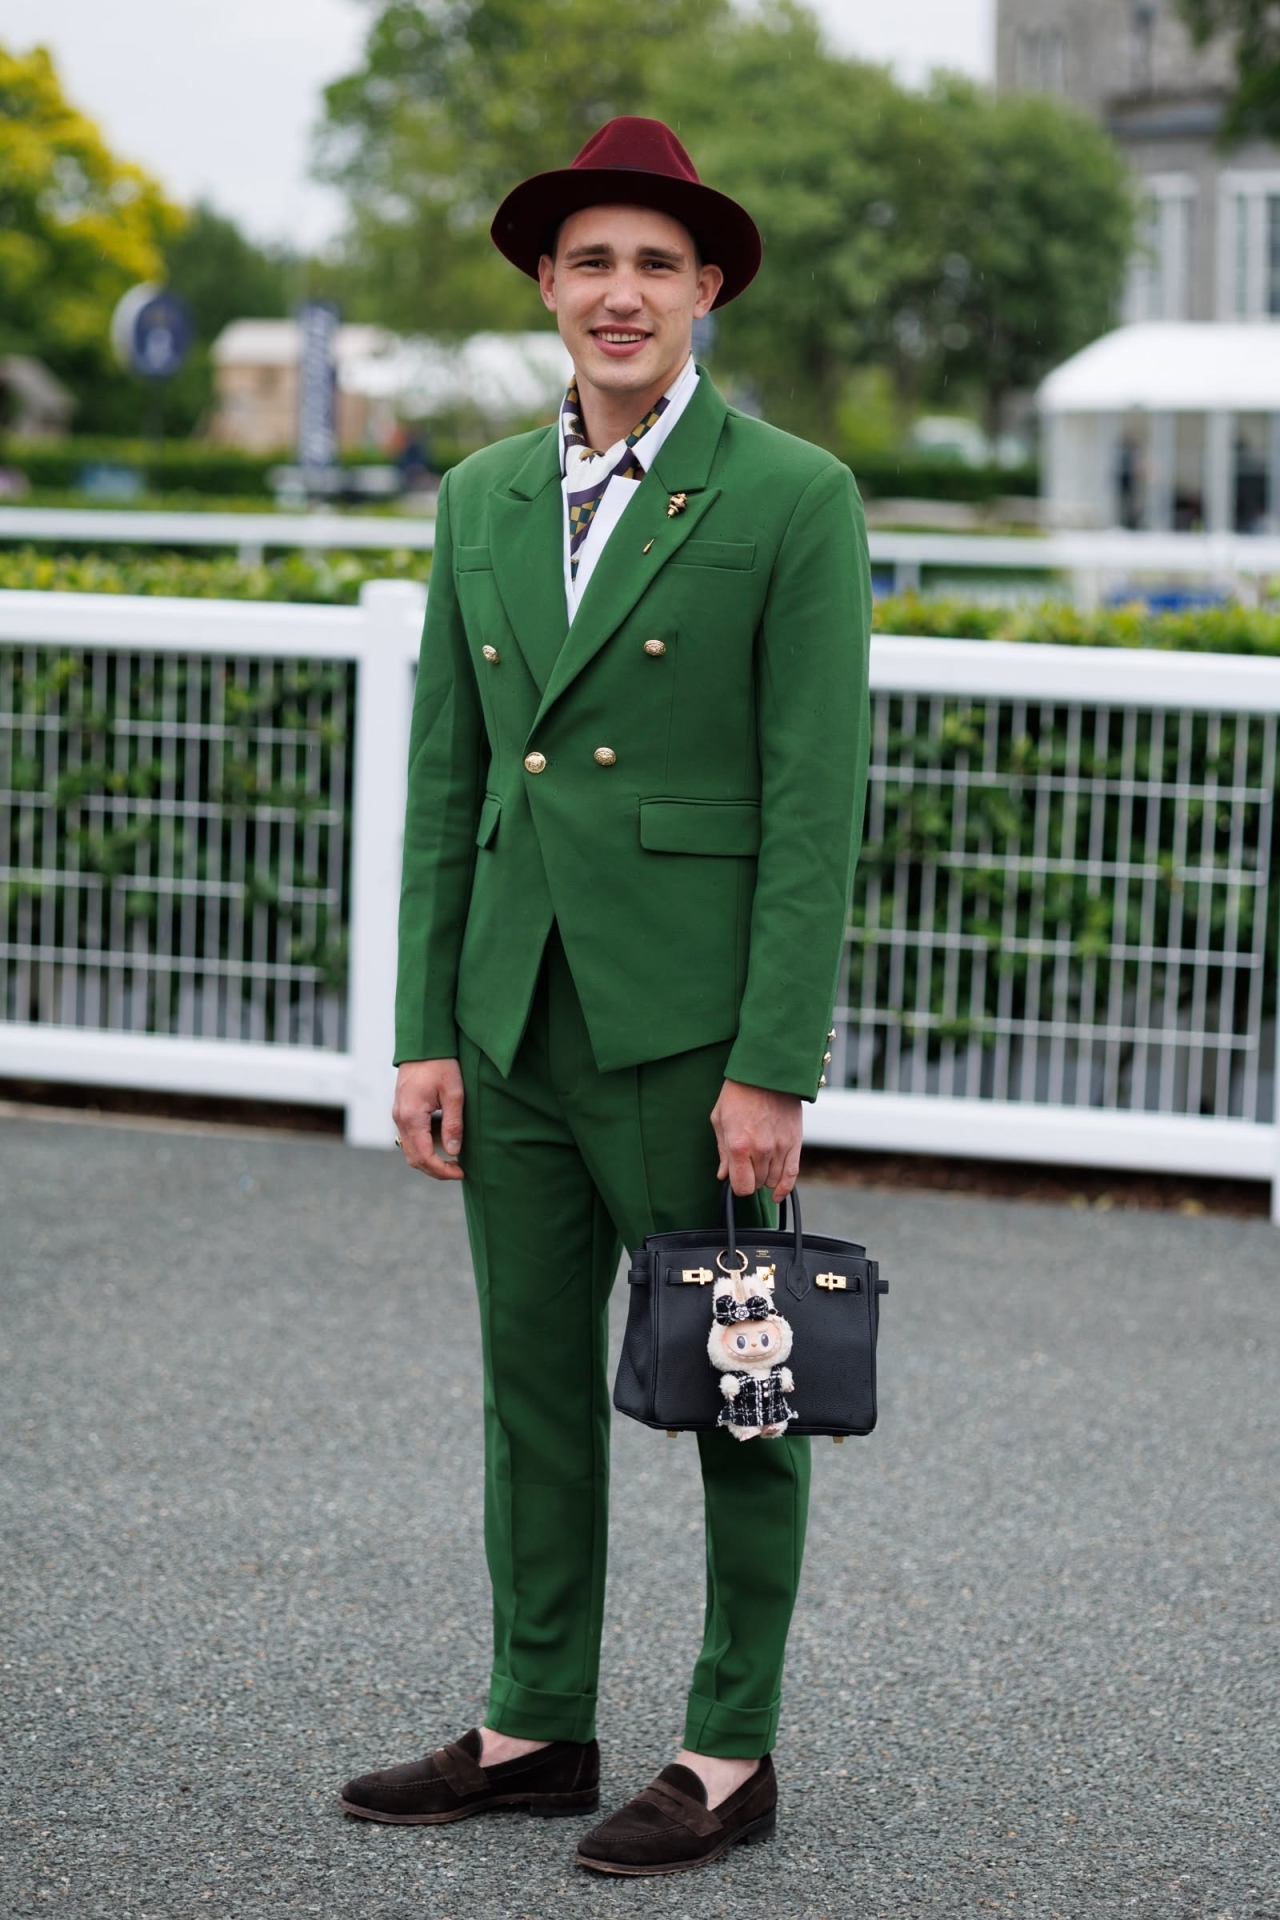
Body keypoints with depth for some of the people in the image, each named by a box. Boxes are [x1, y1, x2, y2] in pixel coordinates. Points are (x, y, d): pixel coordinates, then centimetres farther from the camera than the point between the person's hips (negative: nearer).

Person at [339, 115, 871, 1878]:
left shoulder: (794, 501, -6)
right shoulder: (482, 499, 11)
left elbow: (817, 803, -10)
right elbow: (446, 784, 11)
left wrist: (774, 1069, -14)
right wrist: (425, 1034, 5)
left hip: (695, 1021, -5)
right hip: (518, 1010, 6)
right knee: (535, 1380, 12)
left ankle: (733, 1749, 14)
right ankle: (536, 1726, 23)